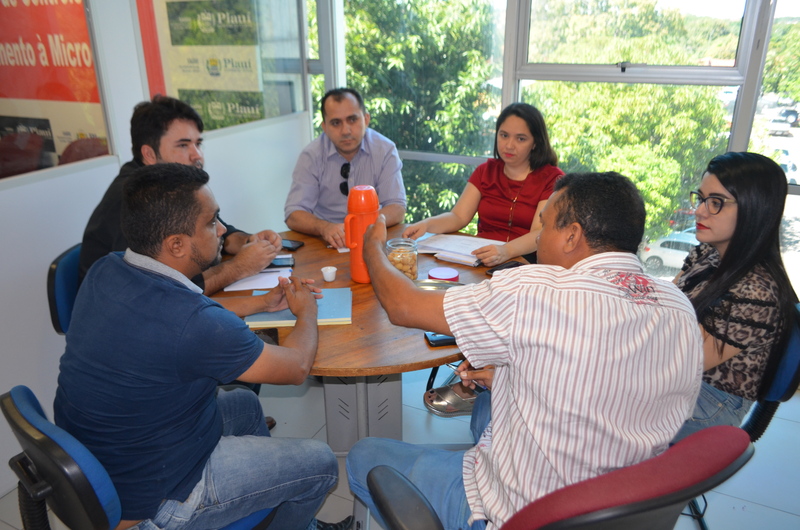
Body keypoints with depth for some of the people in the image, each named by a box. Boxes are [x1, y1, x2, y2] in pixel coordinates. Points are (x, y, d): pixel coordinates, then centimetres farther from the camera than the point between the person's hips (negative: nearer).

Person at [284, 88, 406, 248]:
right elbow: (293, 215, -9)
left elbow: (397, 209, -6)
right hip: (326, 244, -1)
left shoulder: (385, 150, -4)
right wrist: (325, 228, -30)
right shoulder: (311, 156, -5)